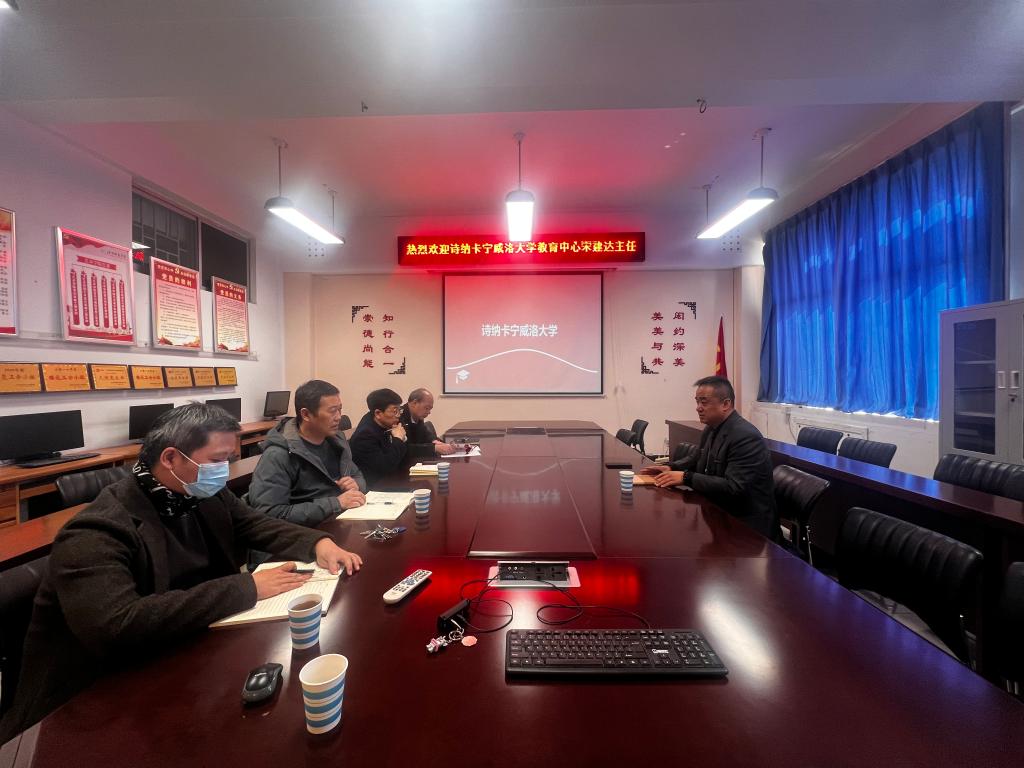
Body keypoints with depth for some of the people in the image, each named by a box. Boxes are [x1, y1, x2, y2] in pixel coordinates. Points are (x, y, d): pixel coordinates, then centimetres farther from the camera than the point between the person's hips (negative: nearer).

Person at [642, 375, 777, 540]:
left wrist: (686, 478, -27)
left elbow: (733, 487, -29)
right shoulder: (711, 429, 4)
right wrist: (671, 468, 2)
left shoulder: (746, 436, -23)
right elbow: (698, 459, 21)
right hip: (721, 511, 8)